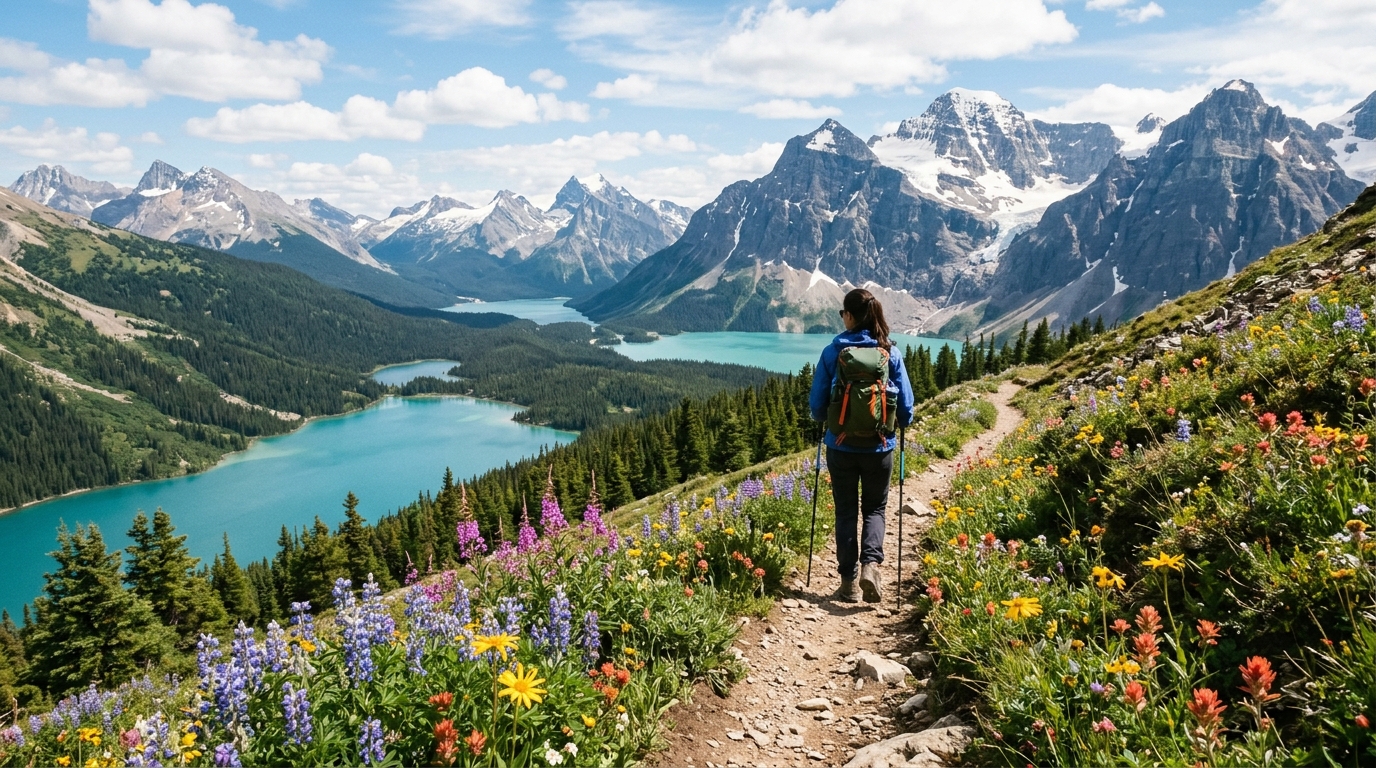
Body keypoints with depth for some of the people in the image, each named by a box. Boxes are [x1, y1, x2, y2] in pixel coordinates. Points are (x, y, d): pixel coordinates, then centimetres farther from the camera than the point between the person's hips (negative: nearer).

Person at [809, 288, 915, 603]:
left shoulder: (833, 352, -7)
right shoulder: (891, 353, -5)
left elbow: (817, 405, -2)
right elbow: (906, 406, -1)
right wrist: (898, 424, 21)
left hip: (841, 446, 0)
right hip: (879, 447, 1)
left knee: (846, 511, 15)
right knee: (874, 508, 18)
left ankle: (849, 582, 16)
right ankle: (871, 564, -5)